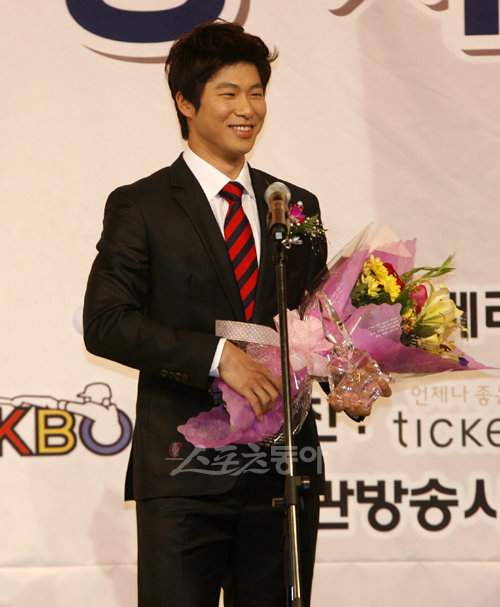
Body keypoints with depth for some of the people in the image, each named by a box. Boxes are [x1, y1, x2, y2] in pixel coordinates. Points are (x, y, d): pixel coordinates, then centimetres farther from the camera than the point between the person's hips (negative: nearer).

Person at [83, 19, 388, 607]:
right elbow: (105, 325, -8)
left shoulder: (298, 206, 15)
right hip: (184, 472, -4)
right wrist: (217, 355, -19)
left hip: (283, 471, 4)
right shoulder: (140, 207, 1)